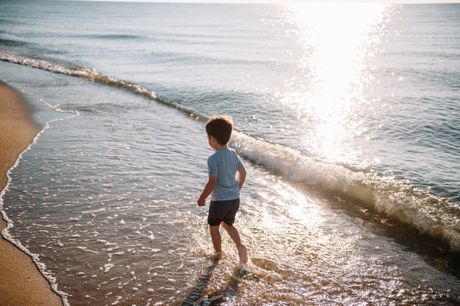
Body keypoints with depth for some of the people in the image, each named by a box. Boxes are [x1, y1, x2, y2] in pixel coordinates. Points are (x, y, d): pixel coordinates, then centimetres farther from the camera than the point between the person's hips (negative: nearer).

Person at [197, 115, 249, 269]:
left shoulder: (213, 159, -21)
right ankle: (240, 246, 7)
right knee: (227, 224, 26)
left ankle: (218, 253, 29)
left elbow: (212, 183, -21)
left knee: (214, 227, 17)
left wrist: (202, 198, -7)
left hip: (219, 200, -7)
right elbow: (243, 173, 10)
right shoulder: (233, 154, 1)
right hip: (234, 198, 7)